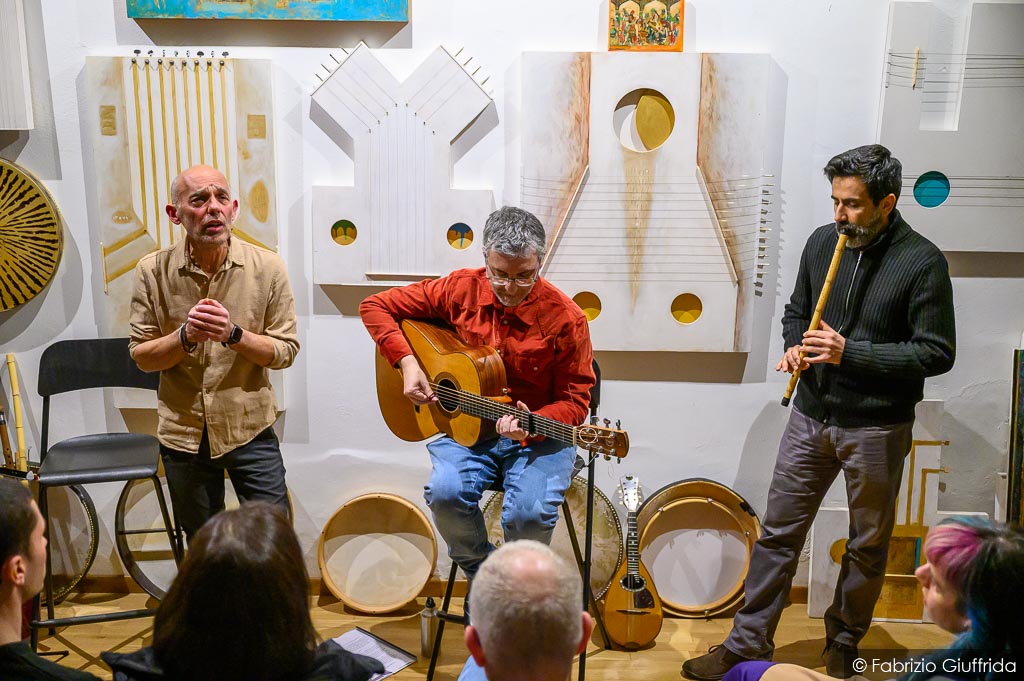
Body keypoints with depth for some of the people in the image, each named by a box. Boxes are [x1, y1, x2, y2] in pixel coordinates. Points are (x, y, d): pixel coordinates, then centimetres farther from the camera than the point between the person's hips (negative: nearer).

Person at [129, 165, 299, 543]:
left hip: (250, 429, -1)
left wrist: (232, 334, -24)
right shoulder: (153, 271, -7)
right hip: (183, 434, 1)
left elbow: (285, 351, -7)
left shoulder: (267, 267, -10)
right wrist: (186, 336, -22)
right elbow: (141, 356, -3)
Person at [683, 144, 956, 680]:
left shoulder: (922, 263, -12)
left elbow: (937, 354, -13)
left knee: (867, 544, 13)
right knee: (778, 532, 7)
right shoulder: (823, 242, 3)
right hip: (811, 416, 4)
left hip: (877, 429, -4)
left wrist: (849, 352, -21)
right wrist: (795, 346, -6)